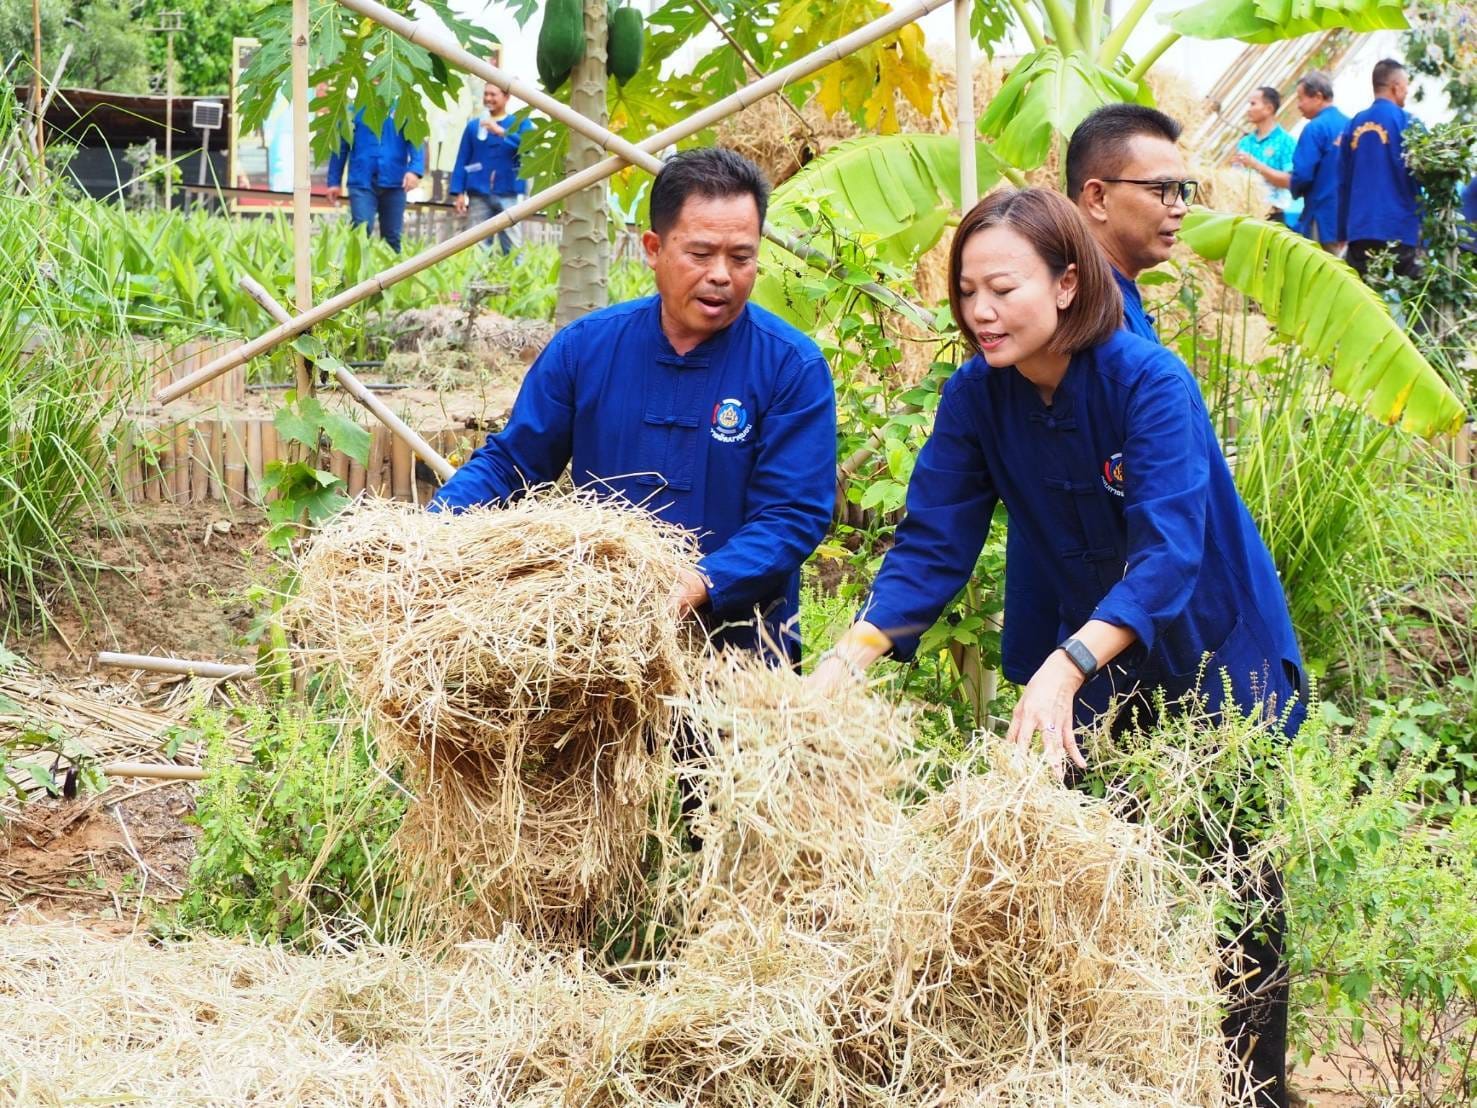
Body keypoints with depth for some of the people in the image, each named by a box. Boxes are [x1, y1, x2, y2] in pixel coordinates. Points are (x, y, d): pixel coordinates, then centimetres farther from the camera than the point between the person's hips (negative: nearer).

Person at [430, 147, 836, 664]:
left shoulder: (793, 368, -6)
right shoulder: (586, 345, 3)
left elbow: (793, 517, -10)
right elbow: (507, 462, 9)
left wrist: (700, 586, -25)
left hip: (737, 646, -2)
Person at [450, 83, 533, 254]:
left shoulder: (520, 123, 11)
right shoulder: (474, 126, 16)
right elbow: (462, 161, 11)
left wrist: (501, 132, -18)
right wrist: (459, 192, 0)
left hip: (508, 193, -2)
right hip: (479, 193, 2)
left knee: (511, 244, -7)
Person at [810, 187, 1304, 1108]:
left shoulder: (1149, 382, -27)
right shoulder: (977, 395, -12)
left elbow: (1169, 555, -38)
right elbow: (930, 549, -13)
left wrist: (1066, 668, -53)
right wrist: (842, 665, -29)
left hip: (1219, 661, -5)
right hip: (1100, 666, 5)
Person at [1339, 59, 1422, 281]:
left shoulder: (1354, 124, 9)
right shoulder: (1405, 121, -5)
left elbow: (1343, 181, 12)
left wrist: (1344, 232, 17)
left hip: (1359, 231, 5)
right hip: (1398, 230, -5)